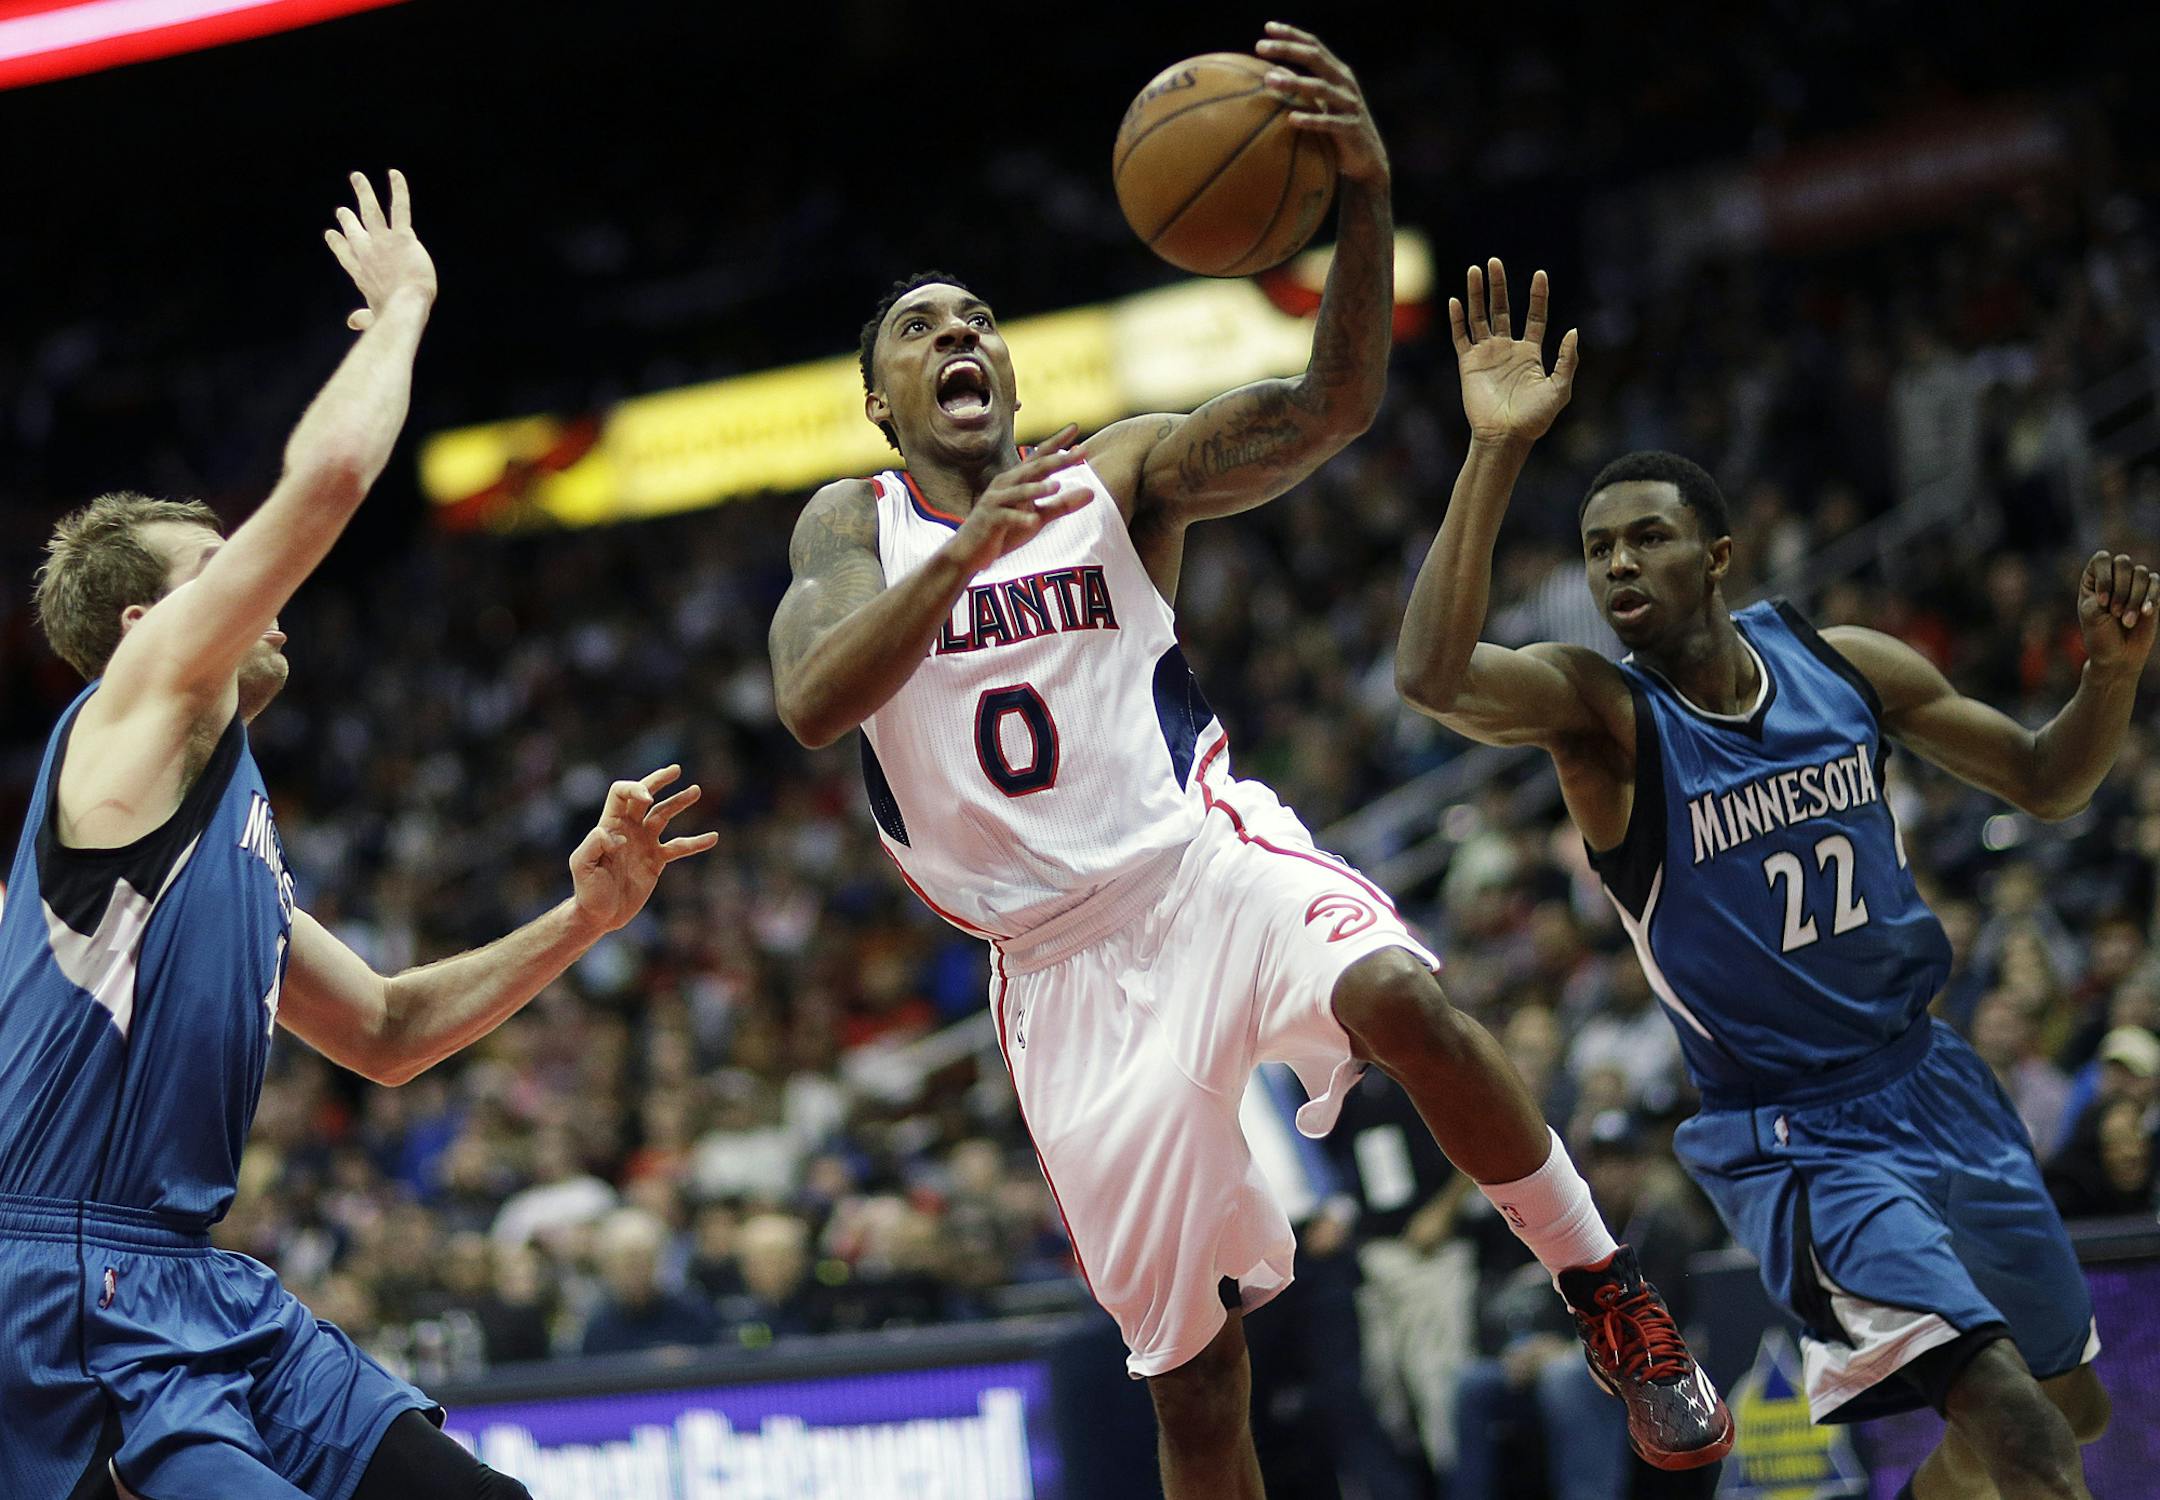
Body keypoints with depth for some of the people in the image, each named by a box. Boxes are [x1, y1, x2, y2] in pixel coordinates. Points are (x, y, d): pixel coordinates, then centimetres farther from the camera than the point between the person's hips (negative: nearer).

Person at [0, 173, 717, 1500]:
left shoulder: (233, 825, 23)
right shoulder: (140, 710, -2)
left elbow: (386, 1035, 31)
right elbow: (327, 474, -12)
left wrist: (583, 919, 20)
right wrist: (402, 307, 5)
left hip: (205, 1291, 9)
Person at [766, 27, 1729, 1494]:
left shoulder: (1118, 471, 6)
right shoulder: (856, 525, 8)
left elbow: (1334, 407, -12)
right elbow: (811, 705, -13)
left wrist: (1368, 194, -29)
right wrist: (964, 554, -29)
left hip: (1205, 860, -1)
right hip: (1063, 959, 1)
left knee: (1398, 995, -34)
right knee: (1190, 1358, -1)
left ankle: (1616, 1303, -18)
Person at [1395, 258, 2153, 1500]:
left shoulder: (1845, 666, -3)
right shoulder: (1603, 712, -15)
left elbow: (2046, 781, 10)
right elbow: (1433, 674, -37)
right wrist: (1498, 453, -45)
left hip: (1935, 1082, 6)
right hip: (1795, 1140, -6)